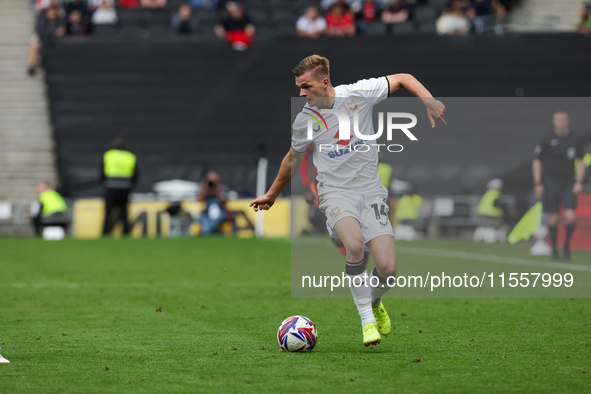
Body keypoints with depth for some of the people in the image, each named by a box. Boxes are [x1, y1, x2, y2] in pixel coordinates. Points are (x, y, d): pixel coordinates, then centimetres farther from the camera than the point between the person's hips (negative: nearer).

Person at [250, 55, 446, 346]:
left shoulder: (358, 94, -6)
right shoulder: (304, 120, -2)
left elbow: (403, 79, 6)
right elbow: (293, 158, 17)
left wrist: (429, 101, -10)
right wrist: (272, 194, 27)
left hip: (371, 191, 1)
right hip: (335, 193, -1)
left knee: (387, 268, -11)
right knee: (354, 245, -33)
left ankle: (374, 303, 26)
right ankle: (367, 319, -16)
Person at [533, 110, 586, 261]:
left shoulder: (575, 140, 1)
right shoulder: (547, 141, -3)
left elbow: (581, 161, 11)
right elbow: (537, 161, 4)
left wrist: (579, 182, 1)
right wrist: (537, 184, -2)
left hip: (569, 183, 1)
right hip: (551, 182, -1)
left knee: (570, 216, -13)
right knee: (552, 219, -3)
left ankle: (567, 244, 12)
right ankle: (554, 248, 15)